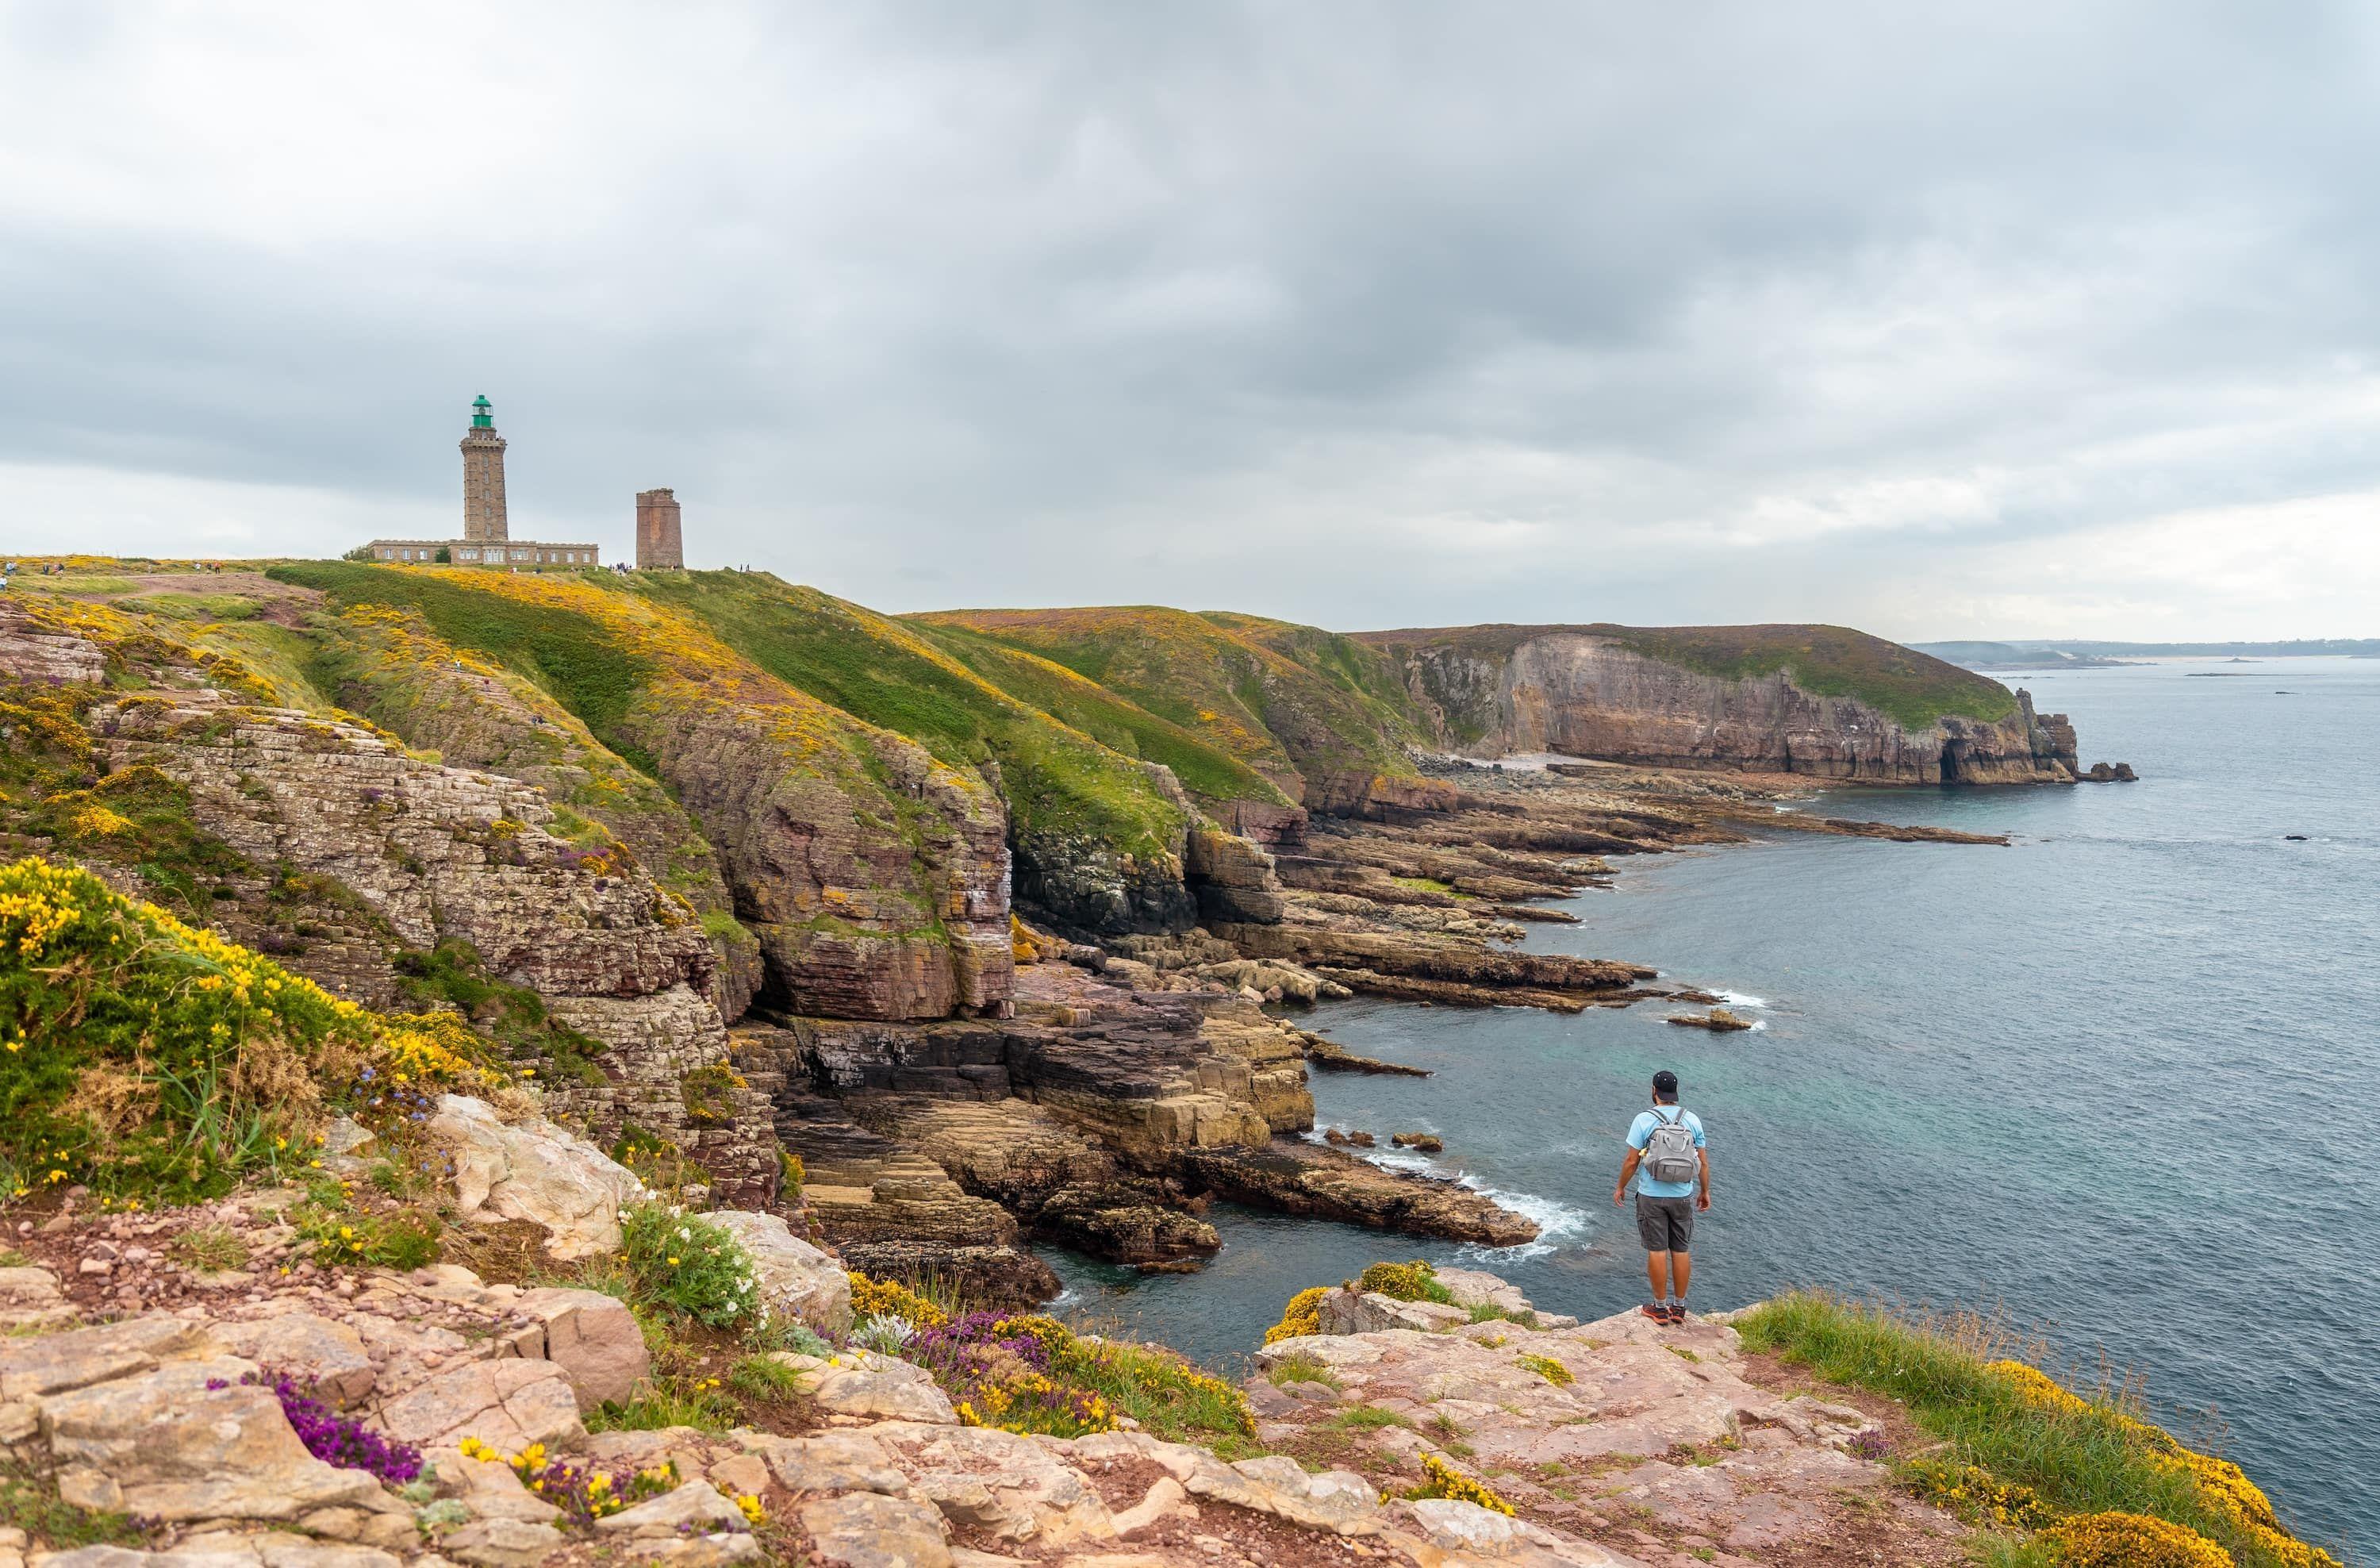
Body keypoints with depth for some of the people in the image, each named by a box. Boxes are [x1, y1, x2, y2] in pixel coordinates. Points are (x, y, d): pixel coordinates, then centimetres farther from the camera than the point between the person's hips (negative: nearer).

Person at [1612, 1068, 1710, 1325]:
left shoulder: (1644, 1119, -11)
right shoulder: (1692, 1119, -1)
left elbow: (1632, 1161, -9)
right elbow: (1703, 1161, 2)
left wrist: (1621, 1187, 5)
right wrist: (1705, 1191, 16)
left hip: (1651, 1196, -3)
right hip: (1683, 1196, 3)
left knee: (1657, 1250, 4)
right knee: (1681, 1250, 11)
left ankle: (1660, 1307, 11)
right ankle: (1679, 1307, 19)